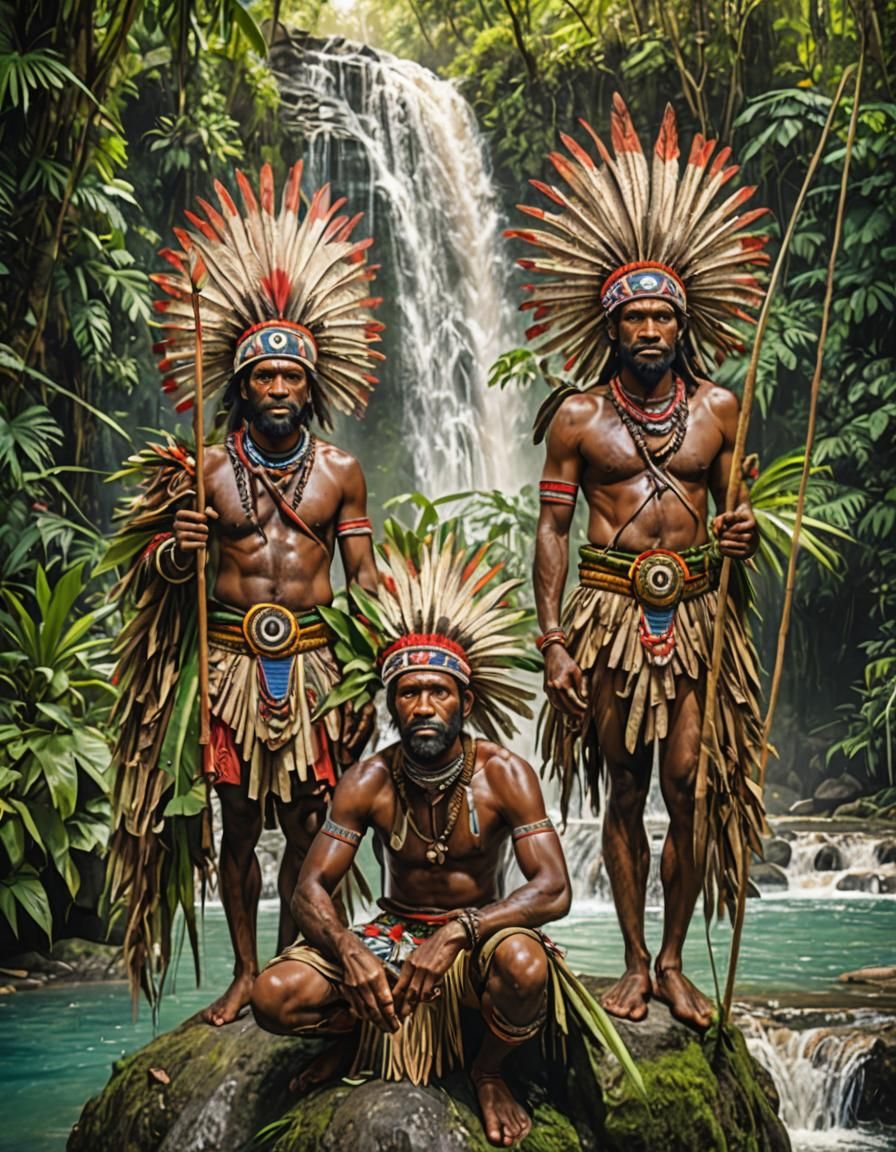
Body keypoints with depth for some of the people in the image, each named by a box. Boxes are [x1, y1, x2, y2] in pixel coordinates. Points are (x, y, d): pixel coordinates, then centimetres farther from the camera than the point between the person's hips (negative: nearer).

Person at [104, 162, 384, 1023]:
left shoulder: (340, 472, 6)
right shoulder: (207, 470, 4)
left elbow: (363, 577, 8)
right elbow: (164, 575, 9)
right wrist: (175, 551, -15)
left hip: (312, 659, 0)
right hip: (230, 657, 0)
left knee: (306, 824, 4)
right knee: (239, 822, 6)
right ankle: (245, 972, 20)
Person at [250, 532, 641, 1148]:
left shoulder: (503, 775, -15)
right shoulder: (369, 783, -9)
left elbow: (553, 889, -23)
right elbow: (312, 889, -10)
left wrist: (459, 931, -38)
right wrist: (349, 951, -32)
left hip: (478, 937, -1)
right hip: (393, 934, 2)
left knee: (525, 964, -38)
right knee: (275, 997, -23)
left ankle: (490, 1071, -2)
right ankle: (374, 1032, 10)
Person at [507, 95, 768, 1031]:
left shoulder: (717, 409, 8)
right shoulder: (577, 416, 2)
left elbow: (733, 511, 16)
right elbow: (552, 529, 1)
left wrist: (741, 534, -10)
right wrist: (552, 642, -6)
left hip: (695, 614, 1)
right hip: (608, 613, -1)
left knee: (690, 787, -2)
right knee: (624, 792, 5)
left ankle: (673, 961, 15)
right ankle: (634, 963, 18)